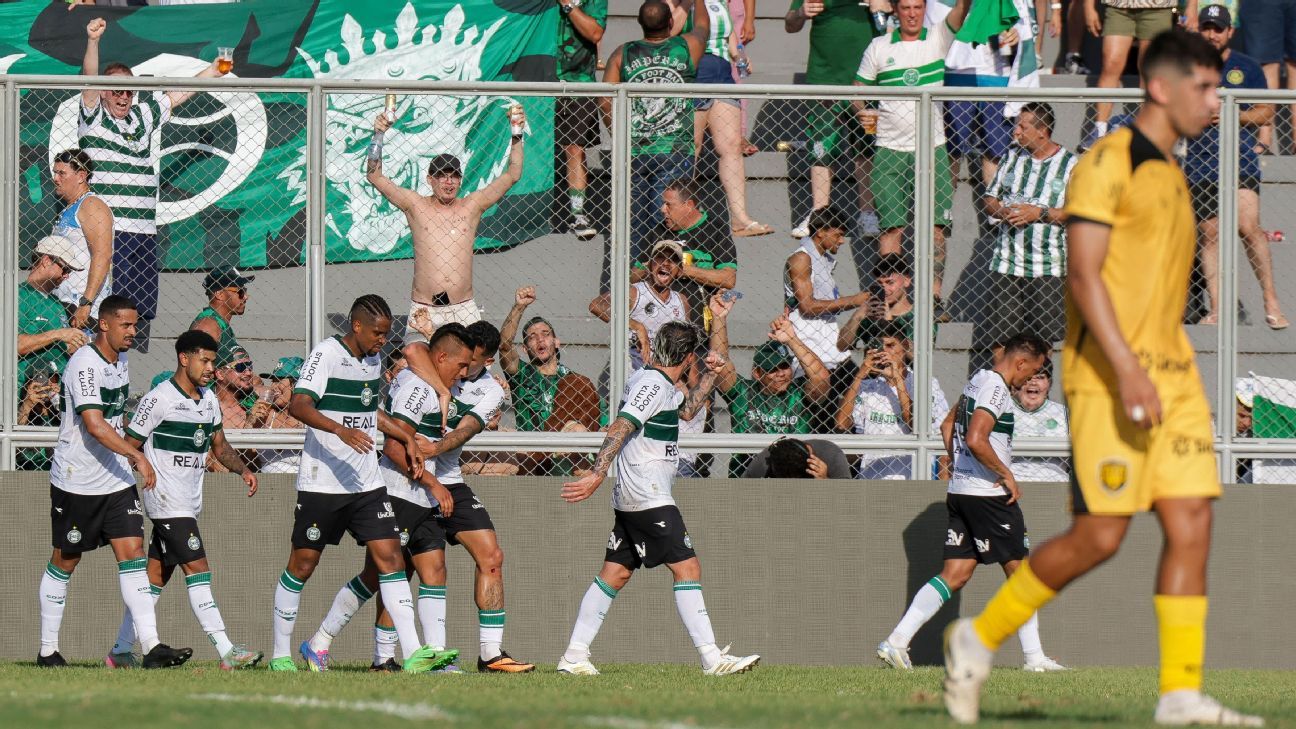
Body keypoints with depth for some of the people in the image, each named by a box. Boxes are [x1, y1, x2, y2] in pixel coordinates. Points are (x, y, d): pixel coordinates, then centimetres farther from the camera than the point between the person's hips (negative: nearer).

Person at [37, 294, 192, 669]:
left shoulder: (119, 360, 9)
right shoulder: (85, 364, -19)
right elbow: (94, 425, -29)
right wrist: (138, 456, -32)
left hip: (116, 480, 7)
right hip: (75, 482, -7)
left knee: (132, 552, -5)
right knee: (64, 563, 5)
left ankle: (151, 646, -13)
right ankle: (47, 651, 17)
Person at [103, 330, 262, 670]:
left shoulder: (208, 399, 13)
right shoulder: (158, 399, -12)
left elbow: (219, 445, 22)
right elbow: (129, 447, -9)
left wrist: (243, 469, 5)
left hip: (189, 502, 8)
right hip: (167, 502, -8)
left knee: (156, 576, 10)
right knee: (198, 570, -15)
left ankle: (121, 652, 15)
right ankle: (226, 652, -20)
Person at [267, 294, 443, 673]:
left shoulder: (373, 359, 12)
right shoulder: (327, 354, -12)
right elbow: (298, 405, -26)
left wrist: (406, 438, 26)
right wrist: (341, 430, -38)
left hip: (367, 483, 6)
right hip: (322, 482, -6)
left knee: (390, 557, -5)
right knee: (303, 564, 3)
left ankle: (413, 653, -10)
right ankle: (280, 653, 15)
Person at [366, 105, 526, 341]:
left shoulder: (472, 206, 10)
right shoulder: (416, 205, 7)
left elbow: (512, 175, 10)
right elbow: (375, 176, 5)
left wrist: (517, 136, 1)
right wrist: (378, 136, -4)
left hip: (463, 311, 1)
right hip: (423, 310, -1)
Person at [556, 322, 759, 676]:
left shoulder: (657, 384, 16)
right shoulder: (653, 385, -13)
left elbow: (686, 410, 35)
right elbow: (619, 428, -23)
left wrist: (710, 375, 28)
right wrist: (597, 475, -30)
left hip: (630, 499, 10)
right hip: (649, 499, -10)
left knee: (615, 573, 9)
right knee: (687, 567, -11)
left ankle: (574, 656, 7)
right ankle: (711, 658, -15)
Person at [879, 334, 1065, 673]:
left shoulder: (977, 381, 15)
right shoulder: (996, 388, -15)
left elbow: (948, 426, 27)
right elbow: (976, 440, -25)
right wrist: (1007, 475, -15)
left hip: (960, 490, 9)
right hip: (989, 494, -9)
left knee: (955, 574, 5)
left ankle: (897, 641, -5)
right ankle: (1034, 657, 5)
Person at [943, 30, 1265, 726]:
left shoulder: (1169, 173, 18)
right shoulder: (1108, 163, -9)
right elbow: (1083, 276, -17)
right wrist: (1127, 371, -24)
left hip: (1170, 377, 8)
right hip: (1110, 375, -8)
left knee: (1192, 526, -2)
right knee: (1100, 535, -8)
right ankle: (979, 639, 8)